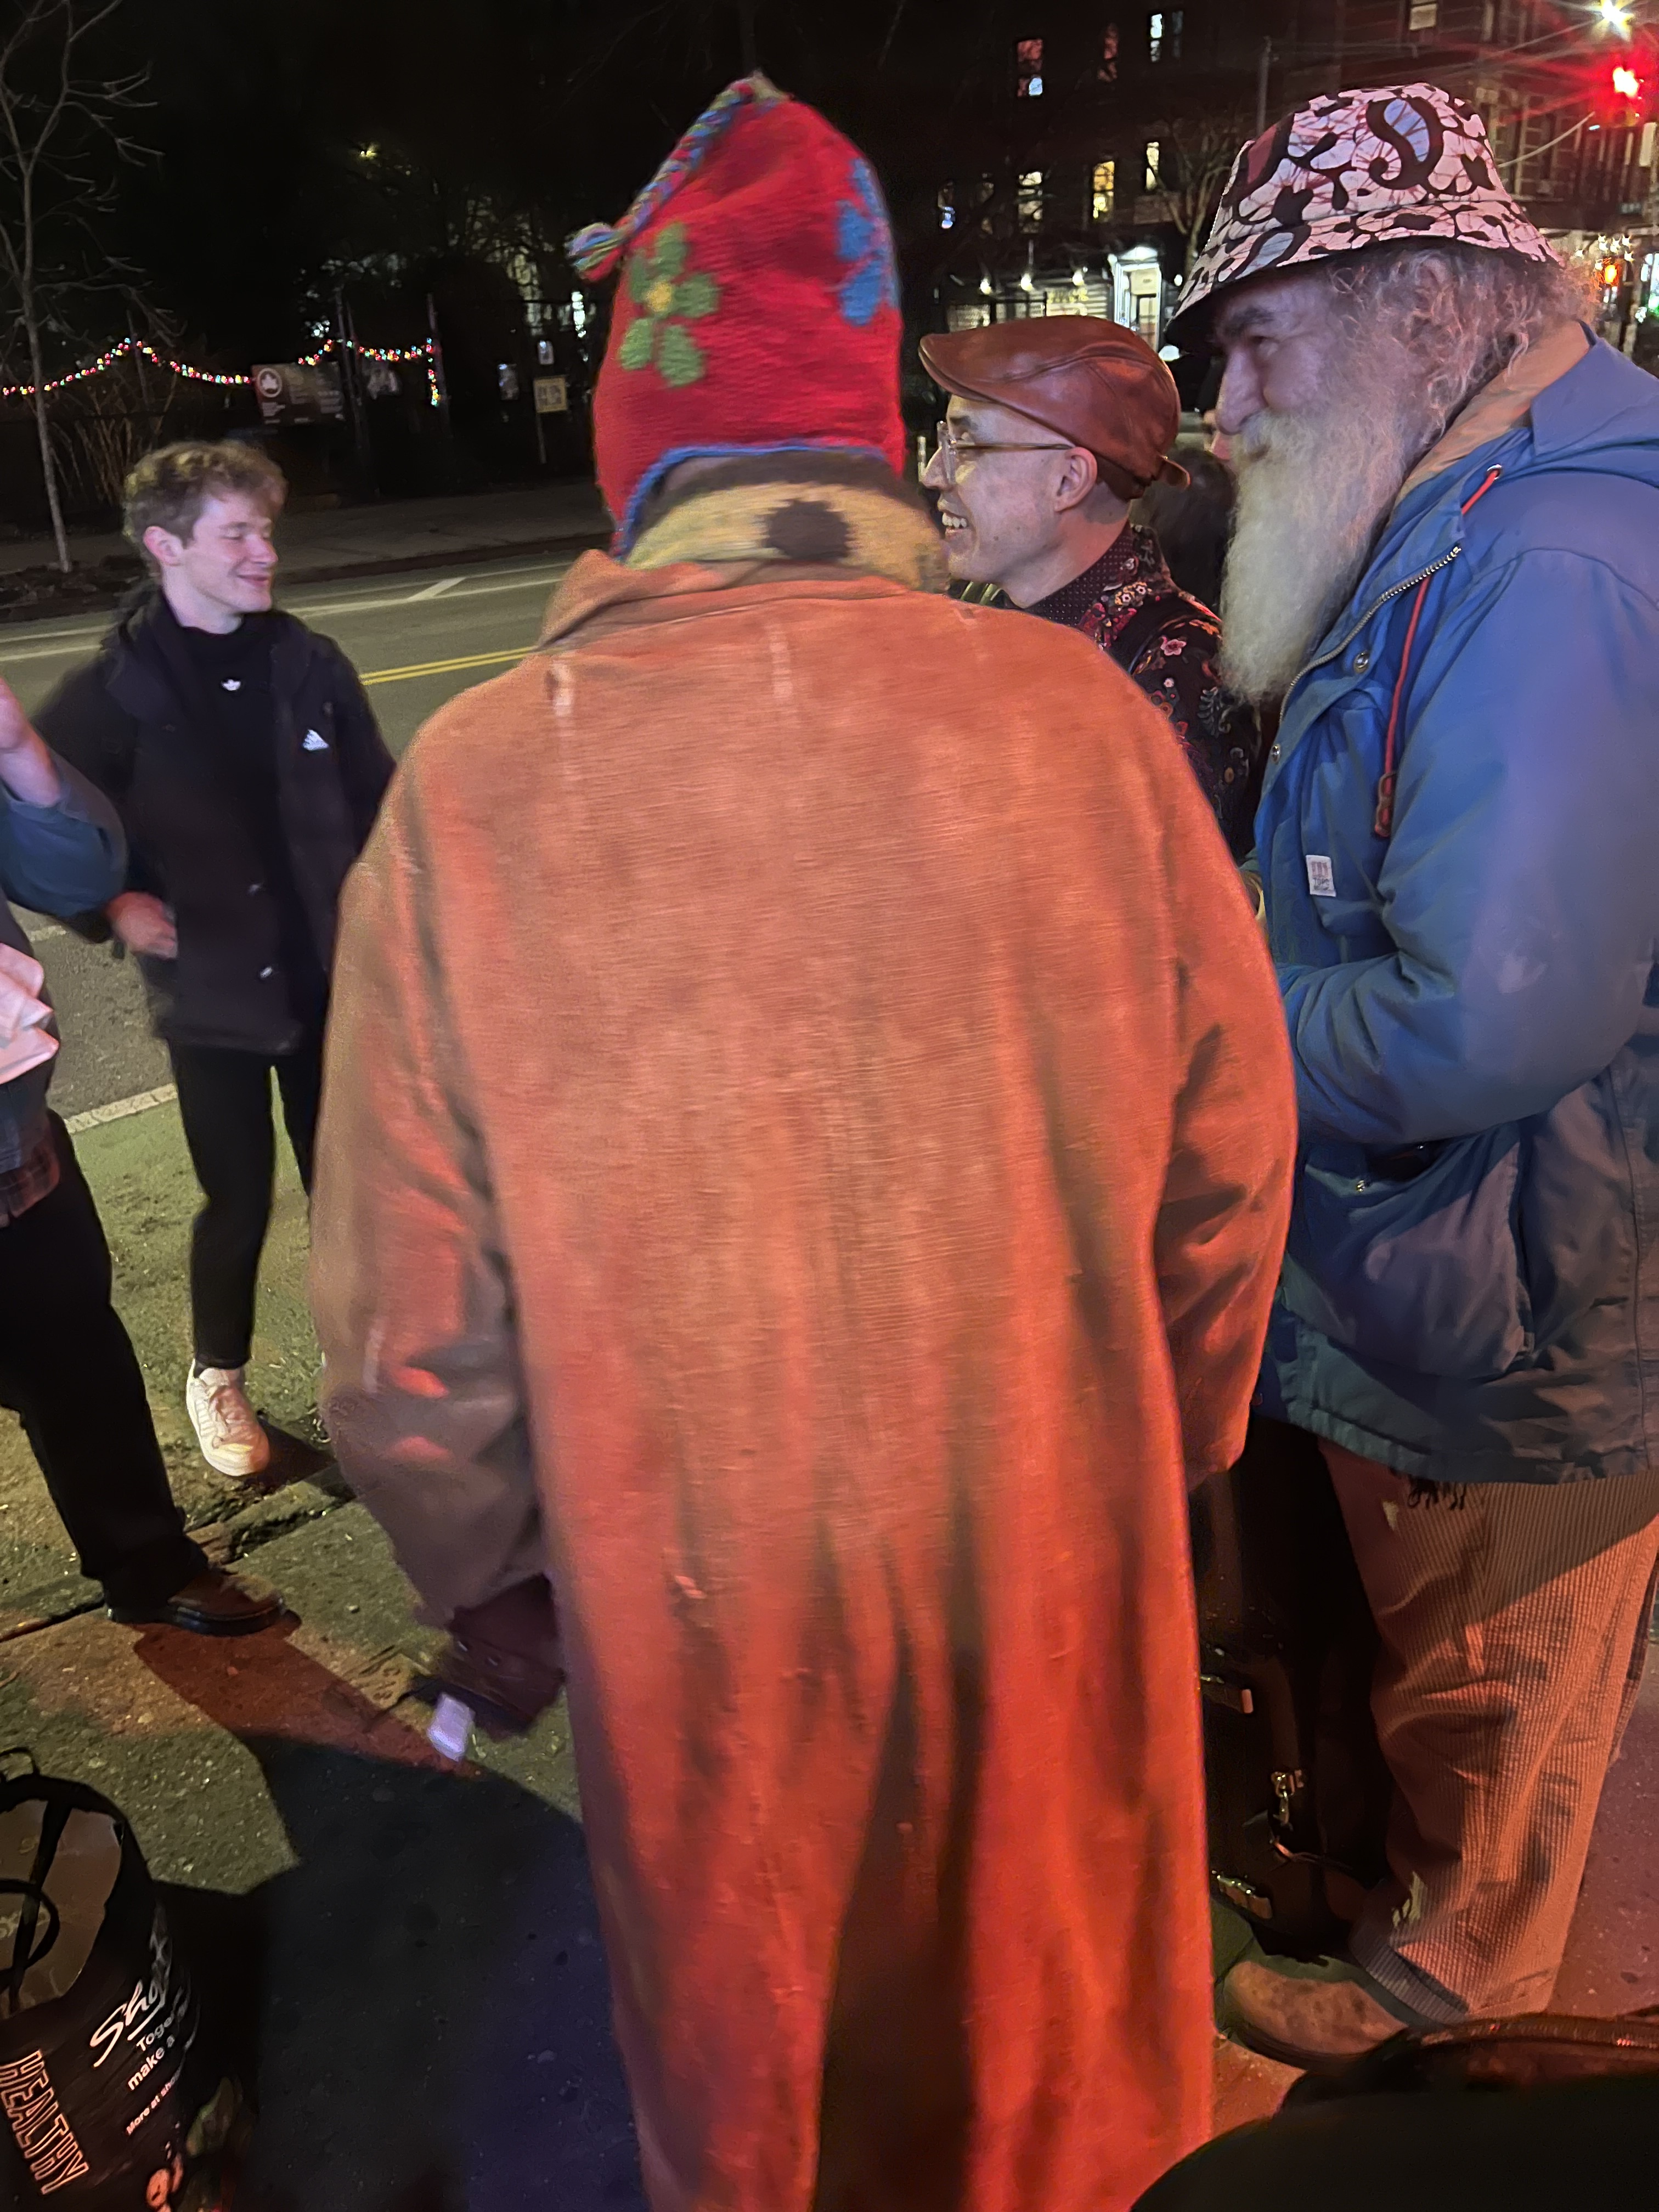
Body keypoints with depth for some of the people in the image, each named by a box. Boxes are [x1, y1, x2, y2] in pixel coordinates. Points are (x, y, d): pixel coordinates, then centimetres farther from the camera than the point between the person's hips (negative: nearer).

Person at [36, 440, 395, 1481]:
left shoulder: (310, 664, -1)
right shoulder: (112, 692, -7)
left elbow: (377, 805, 6)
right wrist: (115, 904, -13)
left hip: (332, 982, 2)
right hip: (214, 998, -2)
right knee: (239, 1204, 8)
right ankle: (219, 1376, 34)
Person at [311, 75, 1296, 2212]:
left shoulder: (474, 786, -18)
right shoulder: (1081, 716, -15)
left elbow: (413, 1325, -13)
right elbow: (1228, 1170, -6)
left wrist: (488, 1577, 7)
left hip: (702, 1610, 0)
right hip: (1057, 1574, 2)